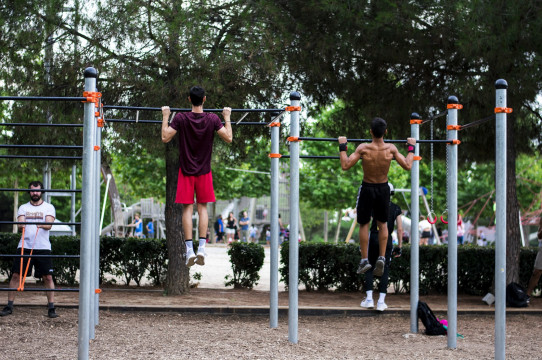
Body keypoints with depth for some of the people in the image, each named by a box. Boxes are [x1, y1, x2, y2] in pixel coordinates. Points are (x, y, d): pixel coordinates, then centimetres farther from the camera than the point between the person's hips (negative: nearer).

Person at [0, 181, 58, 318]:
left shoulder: (49, 207, 8)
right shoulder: (23, 208, 13)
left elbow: (49, 224, -7)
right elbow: (20, 224, -2)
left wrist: (42, 225, -31)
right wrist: (21, 225, -27)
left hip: (43, 247, -1)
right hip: (24, 246, 1)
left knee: (48, 277, -5)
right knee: (16, 275, -2)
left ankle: (51, 308, 1)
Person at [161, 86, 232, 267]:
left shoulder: (180, 118, -11)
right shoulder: (212, 119, -8)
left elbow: (165, 138, -9)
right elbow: (228, 138, -4)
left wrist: (165, 117, 2)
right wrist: (227, 118, 8)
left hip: (186, 171, -1)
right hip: (204, 171, 1)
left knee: (187, 209, 1)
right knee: (202, 208, 7)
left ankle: (189, 250, -5)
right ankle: (202, 248, -3)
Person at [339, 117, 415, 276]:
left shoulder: (363, 148, -21)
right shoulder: (391, 148, -15)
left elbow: (345, 166, -19)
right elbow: (407, 166, -7)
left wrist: (342, 146, -8)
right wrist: (411, 147, 6)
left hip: (367, 189, -2)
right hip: (383, 188, 2)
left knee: (364, 224, 13)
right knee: (382, 224, 19)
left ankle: (364, 260, 11)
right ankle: (381, 258, 7)